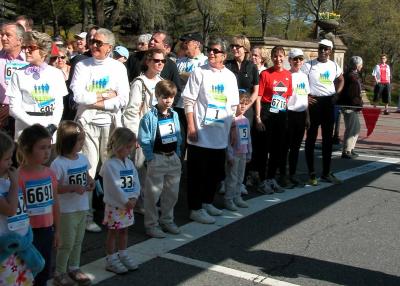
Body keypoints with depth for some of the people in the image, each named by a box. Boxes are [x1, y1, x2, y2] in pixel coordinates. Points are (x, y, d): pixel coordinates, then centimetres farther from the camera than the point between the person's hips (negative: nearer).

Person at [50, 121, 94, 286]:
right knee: (67, 243, 5)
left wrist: (90, 182, -4)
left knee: (78, 241, 19)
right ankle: (59, 273, 23)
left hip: (82, 207, 7)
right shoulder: (58, 164, -21)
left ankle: (73, 268, 35)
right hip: (66, 210, -7)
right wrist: (73, 187, -28)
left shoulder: (83, 158, 1)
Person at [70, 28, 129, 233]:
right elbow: (78, 96, -11)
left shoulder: (118, 67, 4)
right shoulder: (82, 66, 2)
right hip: (87, 123, -1)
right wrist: (105, 95, -8)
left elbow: (123, 100, -6)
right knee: (88, 169, -1)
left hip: (110, 123, 1)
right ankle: (86, 216, 8)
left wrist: (96, 102, -11)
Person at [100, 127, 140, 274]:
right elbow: (115, 187, -22)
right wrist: (126, 201, -17)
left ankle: (123, 255, 30)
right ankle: (111, 260, 14)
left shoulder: (129, 163, 6)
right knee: (113, 232, 4)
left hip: (128, 204, 7)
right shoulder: (110, 165, -19)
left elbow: (136, 182, 4)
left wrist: (133, 198, -9)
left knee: (124, 230, 17)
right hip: (115, 205, -7)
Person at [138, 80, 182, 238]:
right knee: (153, 193, 1)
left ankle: (167, 221, 29)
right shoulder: (150, 117, -12)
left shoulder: (174, 115, 7)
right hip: (157, 158, -6)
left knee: (172, 192, 14)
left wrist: (177, 154, 7)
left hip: (173, 158, 6)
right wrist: (150, 158, -15)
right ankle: (151, 224, 12)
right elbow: (144, 140, -13)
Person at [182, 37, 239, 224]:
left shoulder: (230, 76, 9)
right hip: (200, 134, -5)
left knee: (215, 172, 14)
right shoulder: (199, 73, -5)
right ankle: (195, 208, 12)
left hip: (221, 135, 5)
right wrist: (191, 126, -14)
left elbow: (233, 106, 15)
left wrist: (233, 129, 11)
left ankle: (207, 202, 31)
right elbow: (188, 101, -7)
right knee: (197, 173, 2)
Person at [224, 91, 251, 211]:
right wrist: (229, 155, -16)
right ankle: (228, 200, 8)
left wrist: (249, 153, 16)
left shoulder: (246, 120, 9)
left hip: (243, 154, 7)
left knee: (240, 178, 14)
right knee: (232, 178, -1)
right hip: (233, 155, -7)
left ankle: (237, 197, 24)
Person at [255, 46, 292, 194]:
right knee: (265, 148, 1)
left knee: (278, 148, 12)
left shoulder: (288, 75, 7)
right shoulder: (265, 74, -8)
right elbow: (258, 97, -9)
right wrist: (258, 118, -14)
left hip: (282, 114, 5)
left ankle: (271, 178, 26)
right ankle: (262, 181, 11)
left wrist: (287, 114, 10)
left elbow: (289, 96, 15)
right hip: (267, 113, -5)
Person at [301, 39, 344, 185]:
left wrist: (337, 93, 9)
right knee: (311, 138, 2)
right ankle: (312, 173, 9)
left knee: (328, 139, 10)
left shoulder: (334, 66, 8)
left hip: (329, 103, 5)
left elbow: (341, 80, 24)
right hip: (314, 102, -5)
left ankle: (326, 173, 19)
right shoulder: (309, 65, -6)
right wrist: (305, 96, -15)